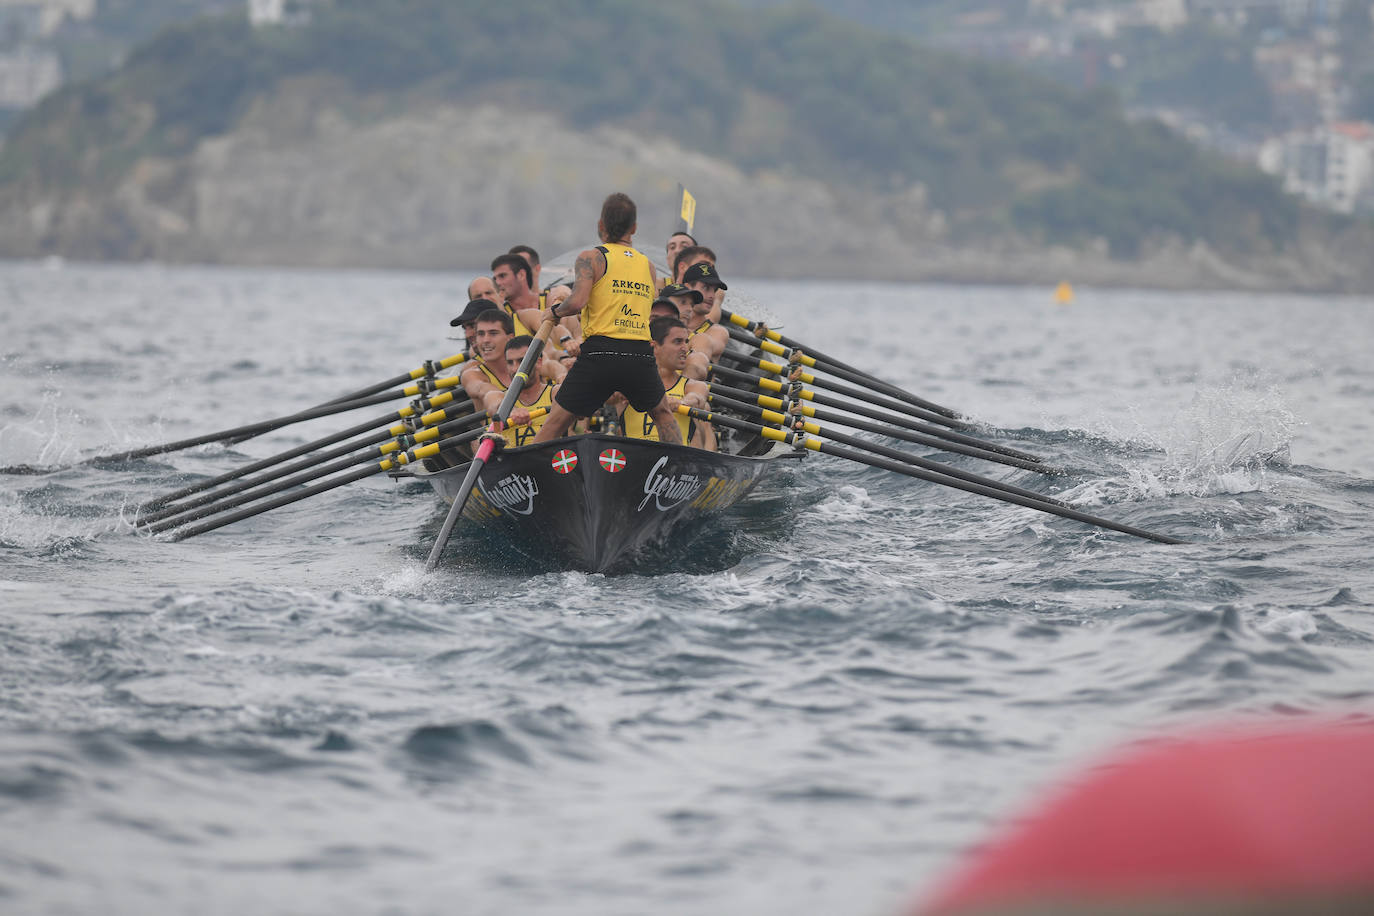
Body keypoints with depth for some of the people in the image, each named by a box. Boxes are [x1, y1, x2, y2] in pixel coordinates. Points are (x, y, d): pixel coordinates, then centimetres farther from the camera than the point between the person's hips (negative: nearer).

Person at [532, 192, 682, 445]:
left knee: (556, 423, 4)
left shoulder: (592, 257, 2)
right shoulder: (647, 265, 16)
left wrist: (554, 312, 8)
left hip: (599, 357, -3)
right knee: (663, 413, 29)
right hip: (641, 357, 3)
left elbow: (577, 301, -13)